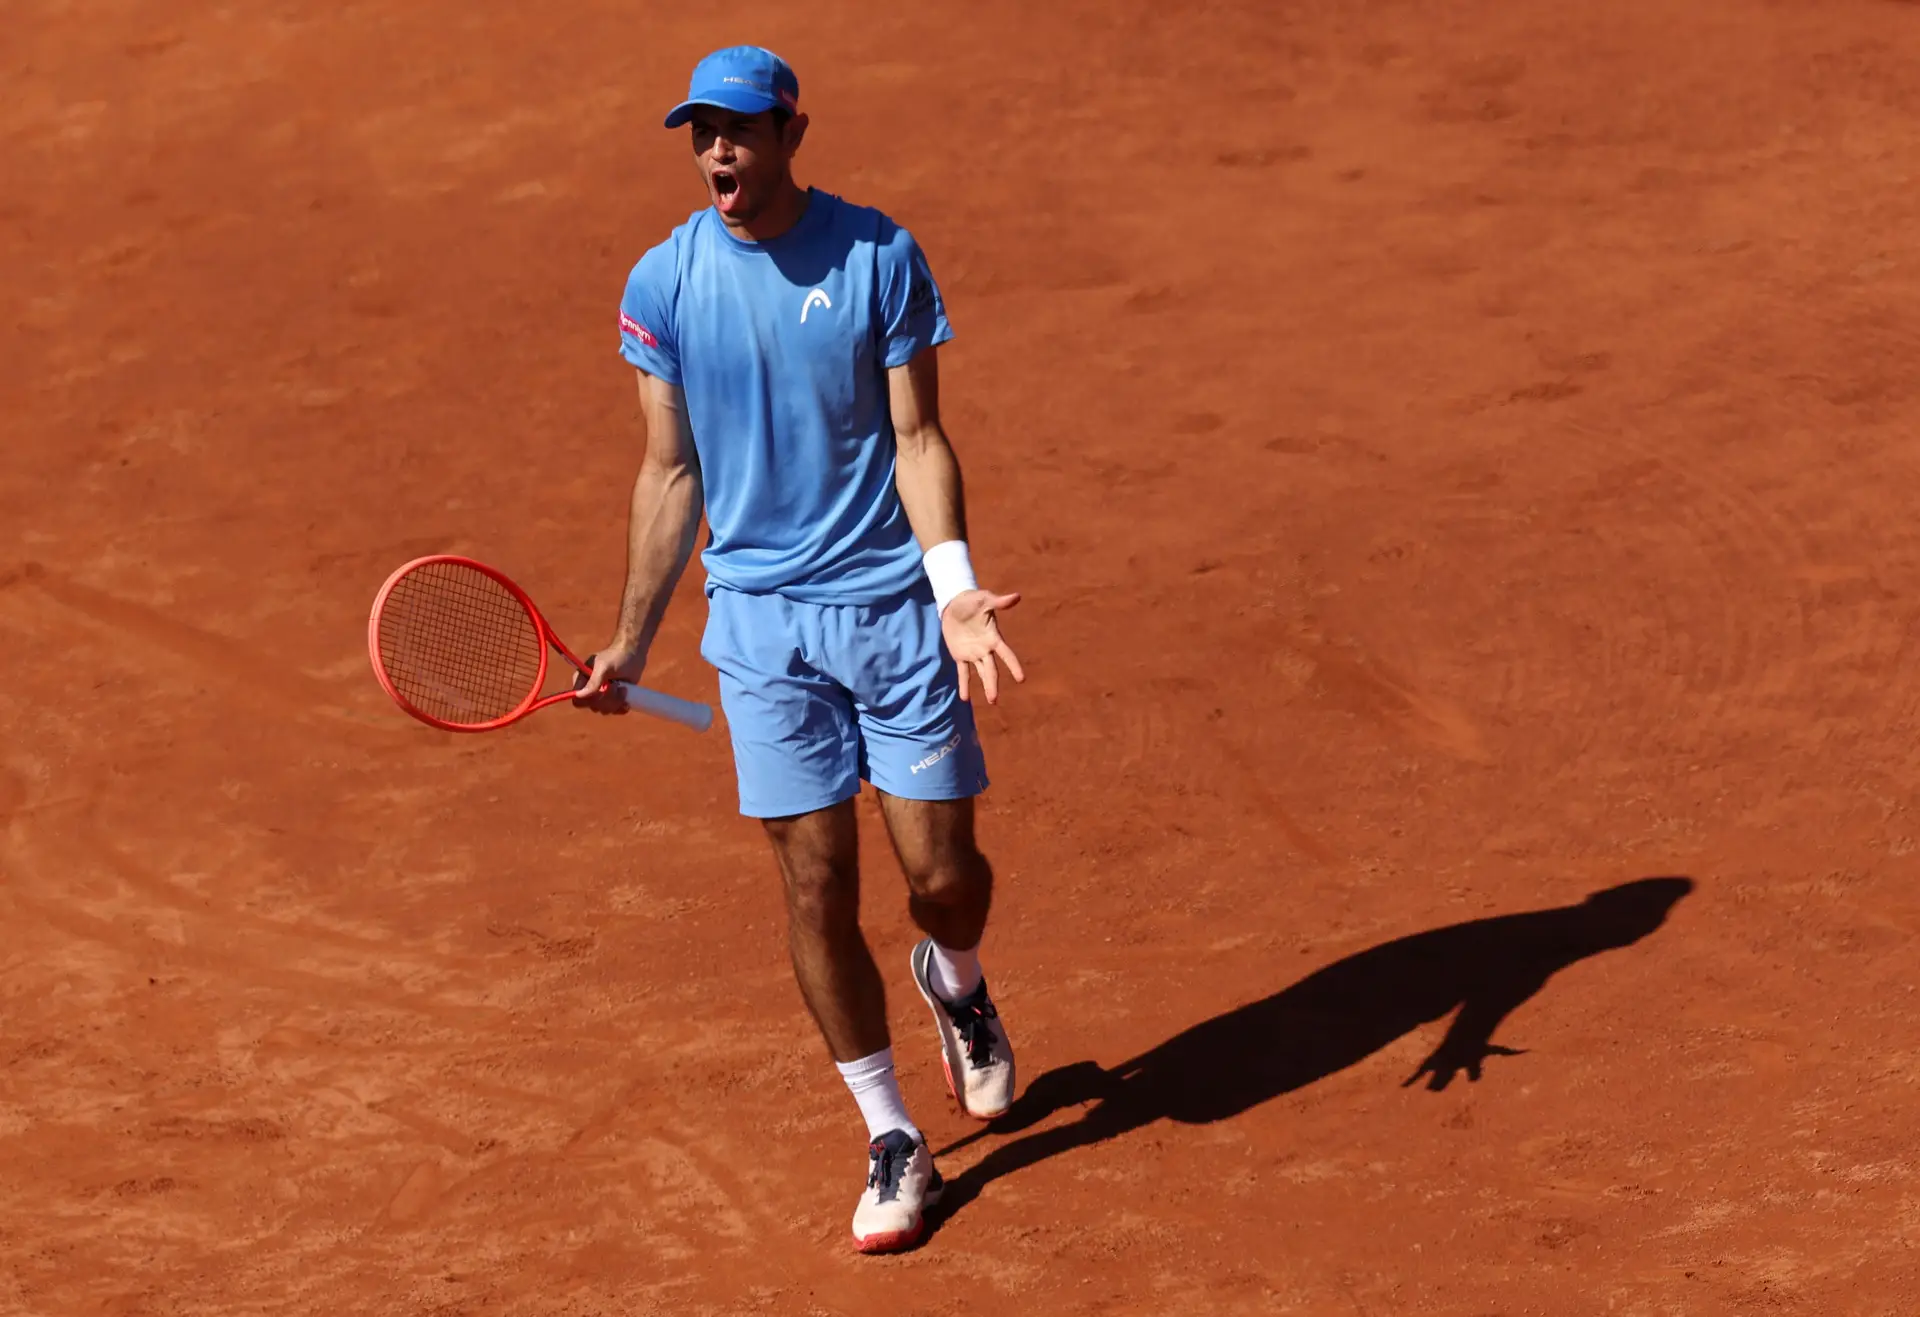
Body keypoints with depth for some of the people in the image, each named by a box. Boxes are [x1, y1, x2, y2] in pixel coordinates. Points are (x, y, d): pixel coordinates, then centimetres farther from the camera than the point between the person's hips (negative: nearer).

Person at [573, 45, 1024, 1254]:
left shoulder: (880, 257, -5)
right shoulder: (663, 283, 0)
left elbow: (918, 438, -4)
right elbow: (672, 472, 7)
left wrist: (954, 586, -18)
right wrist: (631, 645, 5)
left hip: (893, 601, -1)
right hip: (761, 620, 1)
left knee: (940, 867, 0)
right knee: (818, 885, 0)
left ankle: (957, 980, 38)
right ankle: (893, 1141, 14)